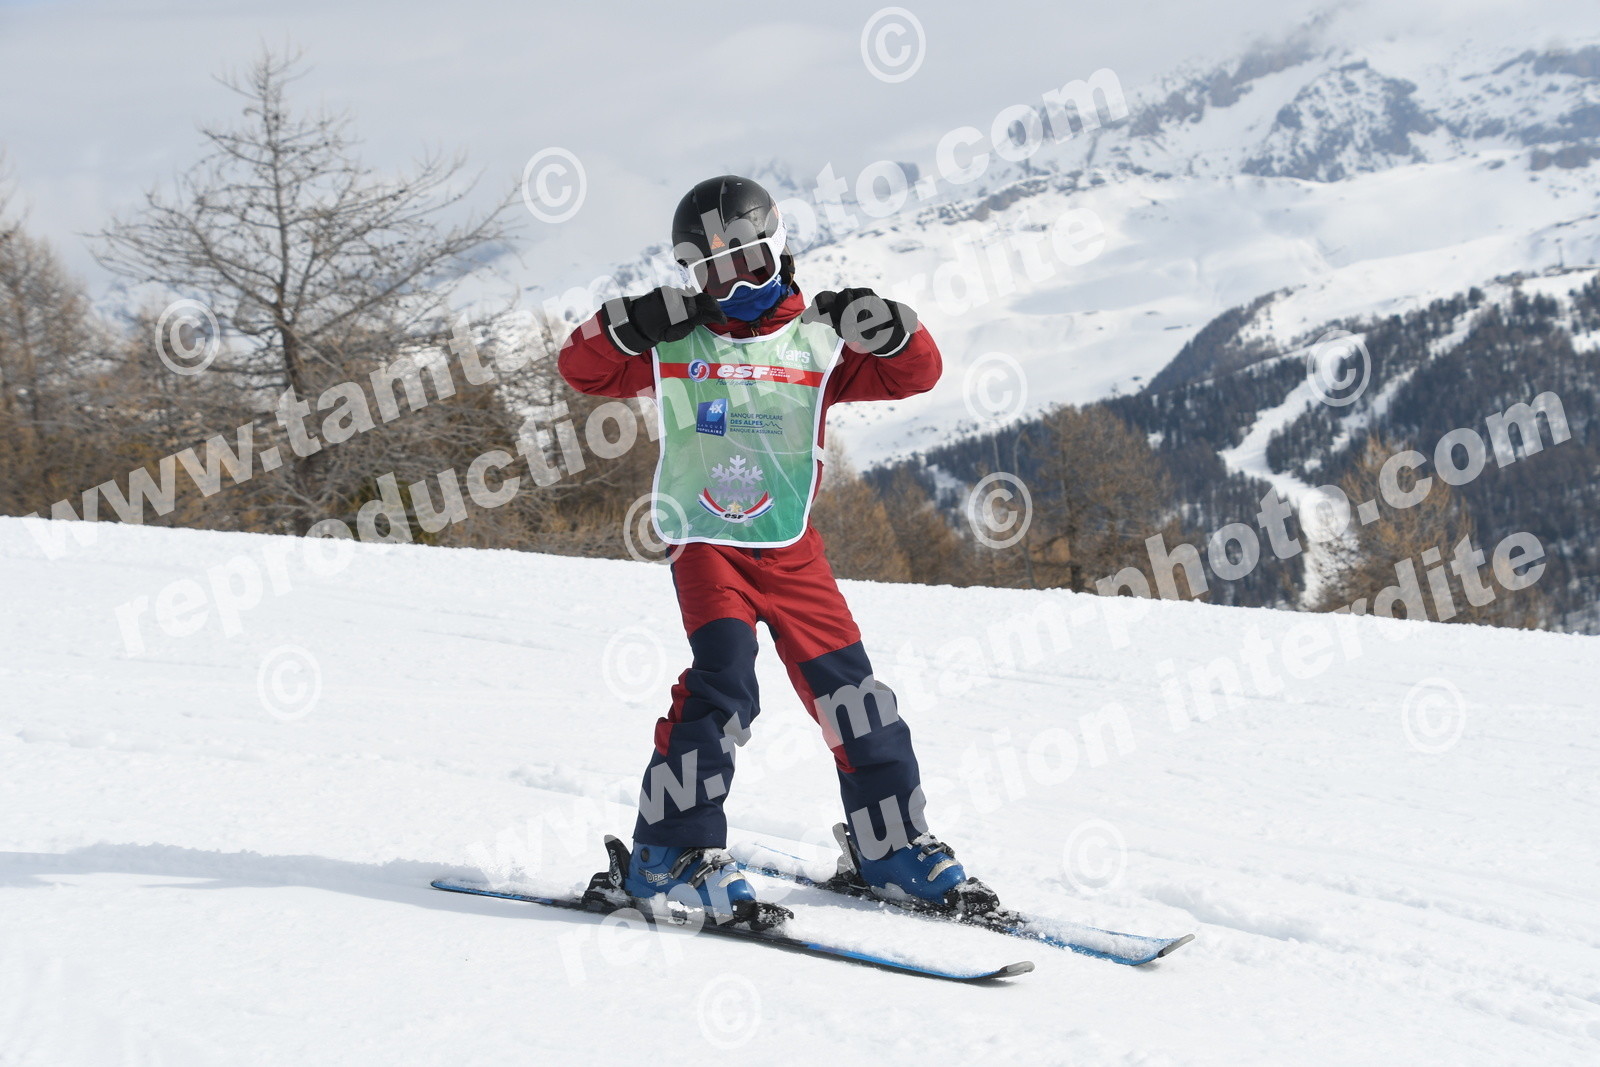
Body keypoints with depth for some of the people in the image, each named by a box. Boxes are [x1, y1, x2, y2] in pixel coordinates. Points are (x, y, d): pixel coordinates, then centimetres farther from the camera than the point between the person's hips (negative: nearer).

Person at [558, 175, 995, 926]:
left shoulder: (814, 343, 6)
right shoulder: (672, 346, 4)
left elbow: (915, 373, 4)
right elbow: (582, 367, 1)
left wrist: (880, 326, -15)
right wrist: (637, 323, -15)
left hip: (793, 547, 3)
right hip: (708, 544, -3)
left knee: (850, 692, 4)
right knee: (724, 682, -22)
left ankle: (892, 847, 18)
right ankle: (674, 850, -17)